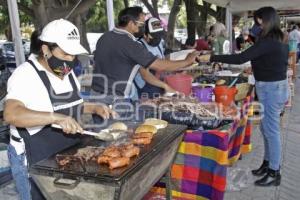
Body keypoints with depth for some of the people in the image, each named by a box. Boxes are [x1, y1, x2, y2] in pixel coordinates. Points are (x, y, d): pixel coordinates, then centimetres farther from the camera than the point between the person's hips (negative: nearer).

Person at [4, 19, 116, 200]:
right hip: (35, 161, -7)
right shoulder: (26, 74, -19)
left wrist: (94, 108, 1)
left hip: (70, 154, 8)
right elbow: (11, 114, -33)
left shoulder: (67, 71, 5)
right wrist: (57, 118, -42)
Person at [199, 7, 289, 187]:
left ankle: (274, 173, 11)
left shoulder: (268, 41, -21)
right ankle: (268, 164, 30)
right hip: (279, 86, 10)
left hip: (270, 89, -10)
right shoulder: (279, 40, 9)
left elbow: (240, 58, -27)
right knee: (266, 128, 17)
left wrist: (212, 58, -25)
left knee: (272, 131, -1)